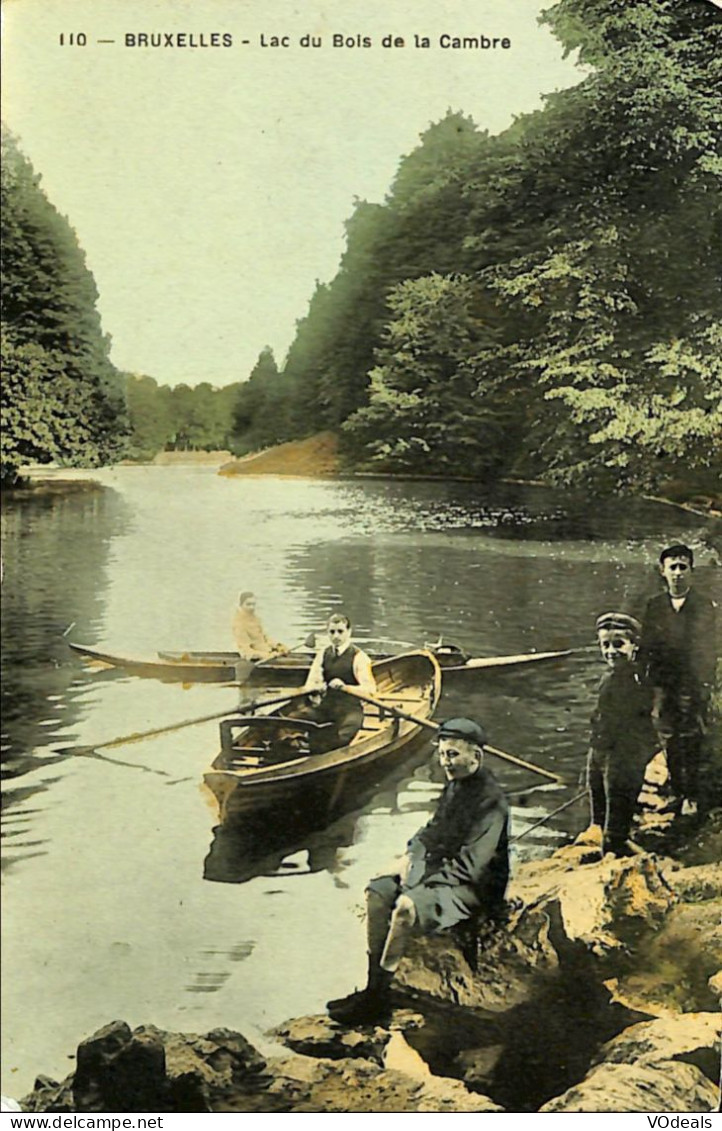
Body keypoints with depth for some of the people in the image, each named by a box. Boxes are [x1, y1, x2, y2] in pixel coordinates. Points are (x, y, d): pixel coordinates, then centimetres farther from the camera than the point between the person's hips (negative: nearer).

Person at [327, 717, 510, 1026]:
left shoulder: (490, 800, -19)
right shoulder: (454, 786, 10)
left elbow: (469, 865, -22)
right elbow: (434, 829, 23)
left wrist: (425, 879, -18)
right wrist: (411, 852, 3)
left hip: (472, 889, -10)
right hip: (440, 875, 10)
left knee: (406, 906, -32)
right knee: (377, 892, -5)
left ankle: (377, 1000, -22)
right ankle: (373, 985, -4)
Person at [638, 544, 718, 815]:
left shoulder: (705, 607, 3)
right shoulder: (654, 606, 8)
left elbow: (709, 651, 3)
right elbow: (645, 647, 10)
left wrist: (705, 686, -3)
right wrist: (649, 684, 3)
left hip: (693, 687, -2)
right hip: (663, 687, 2)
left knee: (692, 742, -4)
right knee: (669, 742, 5)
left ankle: (692, 796, 6)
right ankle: (677, 794, 16)